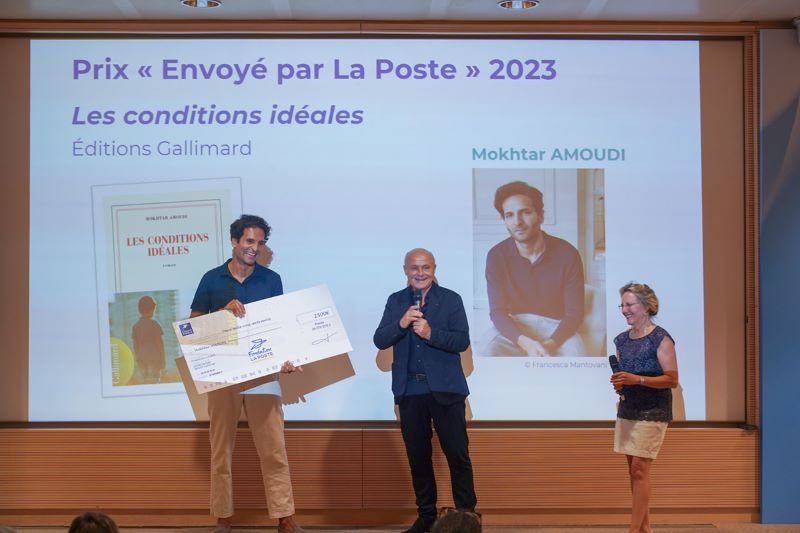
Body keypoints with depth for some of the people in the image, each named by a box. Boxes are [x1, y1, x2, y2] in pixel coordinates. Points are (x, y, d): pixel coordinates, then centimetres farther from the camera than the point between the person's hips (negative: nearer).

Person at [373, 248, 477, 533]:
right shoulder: (395, 301, 7)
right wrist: (401, 323, -18)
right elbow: (379, 341, -1)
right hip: (409, 391, 3)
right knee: (418, 456, 10)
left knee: (457, 454, -1)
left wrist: (431, 333, -23)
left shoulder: (451, 299, -1)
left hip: (445, 389, -3)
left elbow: (462, 341, -9)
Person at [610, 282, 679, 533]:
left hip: (652, 413, -7)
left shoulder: (660, 339, -8)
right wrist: (618, 383, -2)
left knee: (639, 469, -10)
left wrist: (636, 379, -22)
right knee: (633, 470, 7)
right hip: (627, 410, 7)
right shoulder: (622, 340, 12)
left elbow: (672, 380, -12)